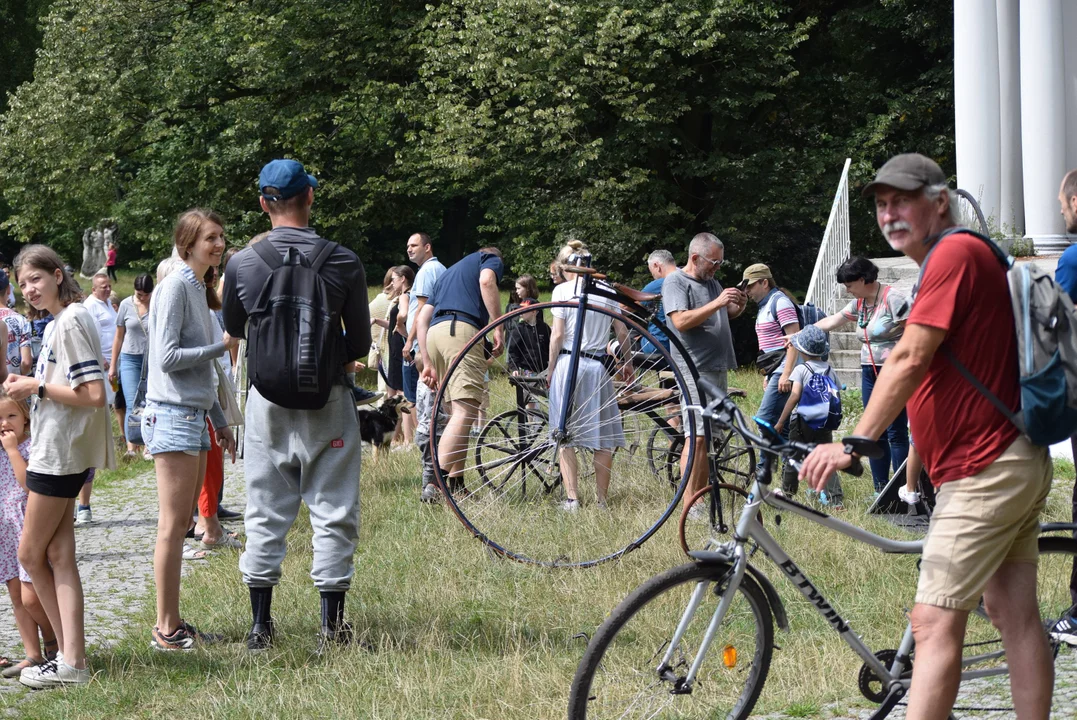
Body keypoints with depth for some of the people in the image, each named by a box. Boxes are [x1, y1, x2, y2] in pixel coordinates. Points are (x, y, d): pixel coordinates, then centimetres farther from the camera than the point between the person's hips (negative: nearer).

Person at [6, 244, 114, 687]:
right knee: (58, 558, 6)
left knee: (31, 554, -1)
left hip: (61, 453, -10)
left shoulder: (70, 323, -16)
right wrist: (31, 389, 6)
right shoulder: (58, 323, 15)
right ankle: (72, 658, 5)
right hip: (57, 451, 10)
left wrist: (38, 386, -15)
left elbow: (93, 394, -22)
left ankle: (70, 661, 5)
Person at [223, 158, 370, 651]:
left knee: (265, 516, 10)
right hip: (327, 403, -2)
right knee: (333, 513, 6)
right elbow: (360, 343, 0)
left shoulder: (242, 264, -5)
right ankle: (332, 626, 6)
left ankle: (260, 627, 12)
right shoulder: (343, 263, -8)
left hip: (267, 400, 2)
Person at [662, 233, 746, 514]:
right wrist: (718, 303, -23)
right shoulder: (675, 282, -6)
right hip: (694, 369, -9)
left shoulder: (712, 282, 20)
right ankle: (689, 505, -16)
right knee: (697, 437, -15)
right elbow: (681, 321, -19)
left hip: (718, 369, 9)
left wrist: (737, 307, 7)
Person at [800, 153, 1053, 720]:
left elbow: (909, 359, -22)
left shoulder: (955, 253, -14)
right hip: (1018, 462, 11)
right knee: (1016, 617, 10)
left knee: (934, 625, -12)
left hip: (983, 473, -11)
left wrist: (855, 442, -24)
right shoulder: (966, 257, 19)